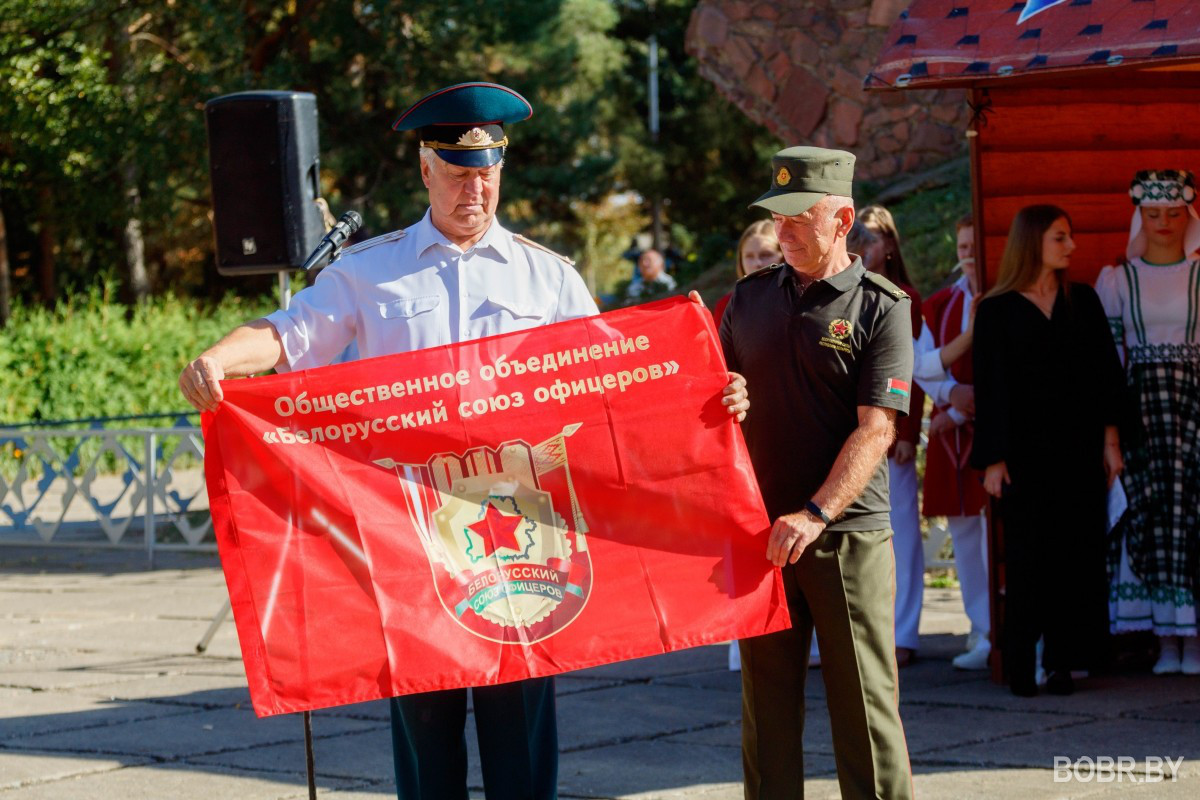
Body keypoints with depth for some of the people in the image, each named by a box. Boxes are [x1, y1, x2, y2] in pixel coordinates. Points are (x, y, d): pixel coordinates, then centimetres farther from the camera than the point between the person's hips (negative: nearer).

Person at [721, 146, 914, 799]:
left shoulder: (880, 307, -3)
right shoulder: (749, 297, 12)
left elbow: (876, 428, -12)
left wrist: (816, 515, -22)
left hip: (848, 533, -4)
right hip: (759, 531, 4)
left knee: (865, 703, -3)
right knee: (766, 701, 7)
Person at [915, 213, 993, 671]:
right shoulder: (939, 305, 15)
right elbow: (921, 365, 8)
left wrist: (962, 409, -8)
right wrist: (952, 393, -11)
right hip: (950, 431, 6)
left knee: (995, 527, -13)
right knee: (963, 530, 6)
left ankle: (996, 637, -11)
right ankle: (982, 631, 11)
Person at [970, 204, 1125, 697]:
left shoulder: (1083, 302, 11)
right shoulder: (997, 311, 2)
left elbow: (1106, 373, 9)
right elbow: (989, 388, -1)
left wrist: (1110, 438, 0)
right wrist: (993, 458, -8)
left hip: (1078, 447, 3)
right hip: (1024, 448, -3)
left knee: (1076, 550, -2)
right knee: (1027, 554, -4)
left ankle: (1063, 661, 1)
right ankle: (1021, 668, -1)